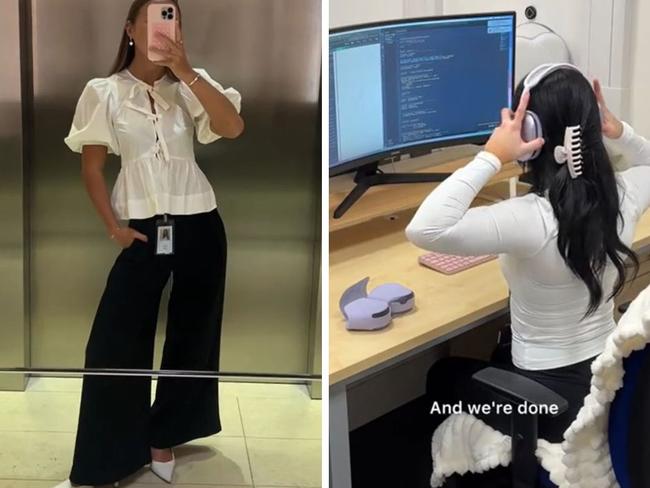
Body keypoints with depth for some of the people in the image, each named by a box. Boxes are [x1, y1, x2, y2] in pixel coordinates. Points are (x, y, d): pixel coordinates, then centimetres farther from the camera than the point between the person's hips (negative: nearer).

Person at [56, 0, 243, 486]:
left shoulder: (190, 86, 1)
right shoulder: (104, 92, -2)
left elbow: (234, 127, -16)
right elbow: (92, 168, 3)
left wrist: (186, 73, -20)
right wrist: (113, 226, -4)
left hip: (199, 226, 1)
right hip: (143, 229, -1)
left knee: (192, 337, 10)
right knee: (115, 340, -3)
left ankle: (162, 439, 29)